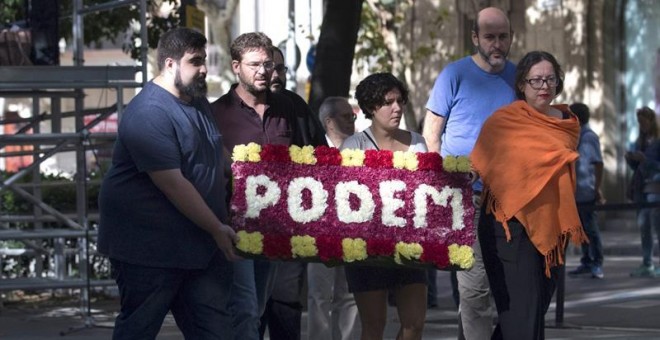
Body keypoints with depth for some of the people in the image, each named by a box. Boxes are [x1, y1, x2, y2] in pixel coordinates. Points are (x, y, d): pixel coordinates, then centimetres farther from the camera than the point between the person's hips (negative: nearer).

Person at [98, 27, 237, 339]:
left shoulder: (198, 101, 11)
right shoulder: (149, 113, -20)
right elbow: (173, 185, -23)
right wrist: (216, 229, -18)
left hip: (197, 241, 9)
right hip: (148, 246, -8)